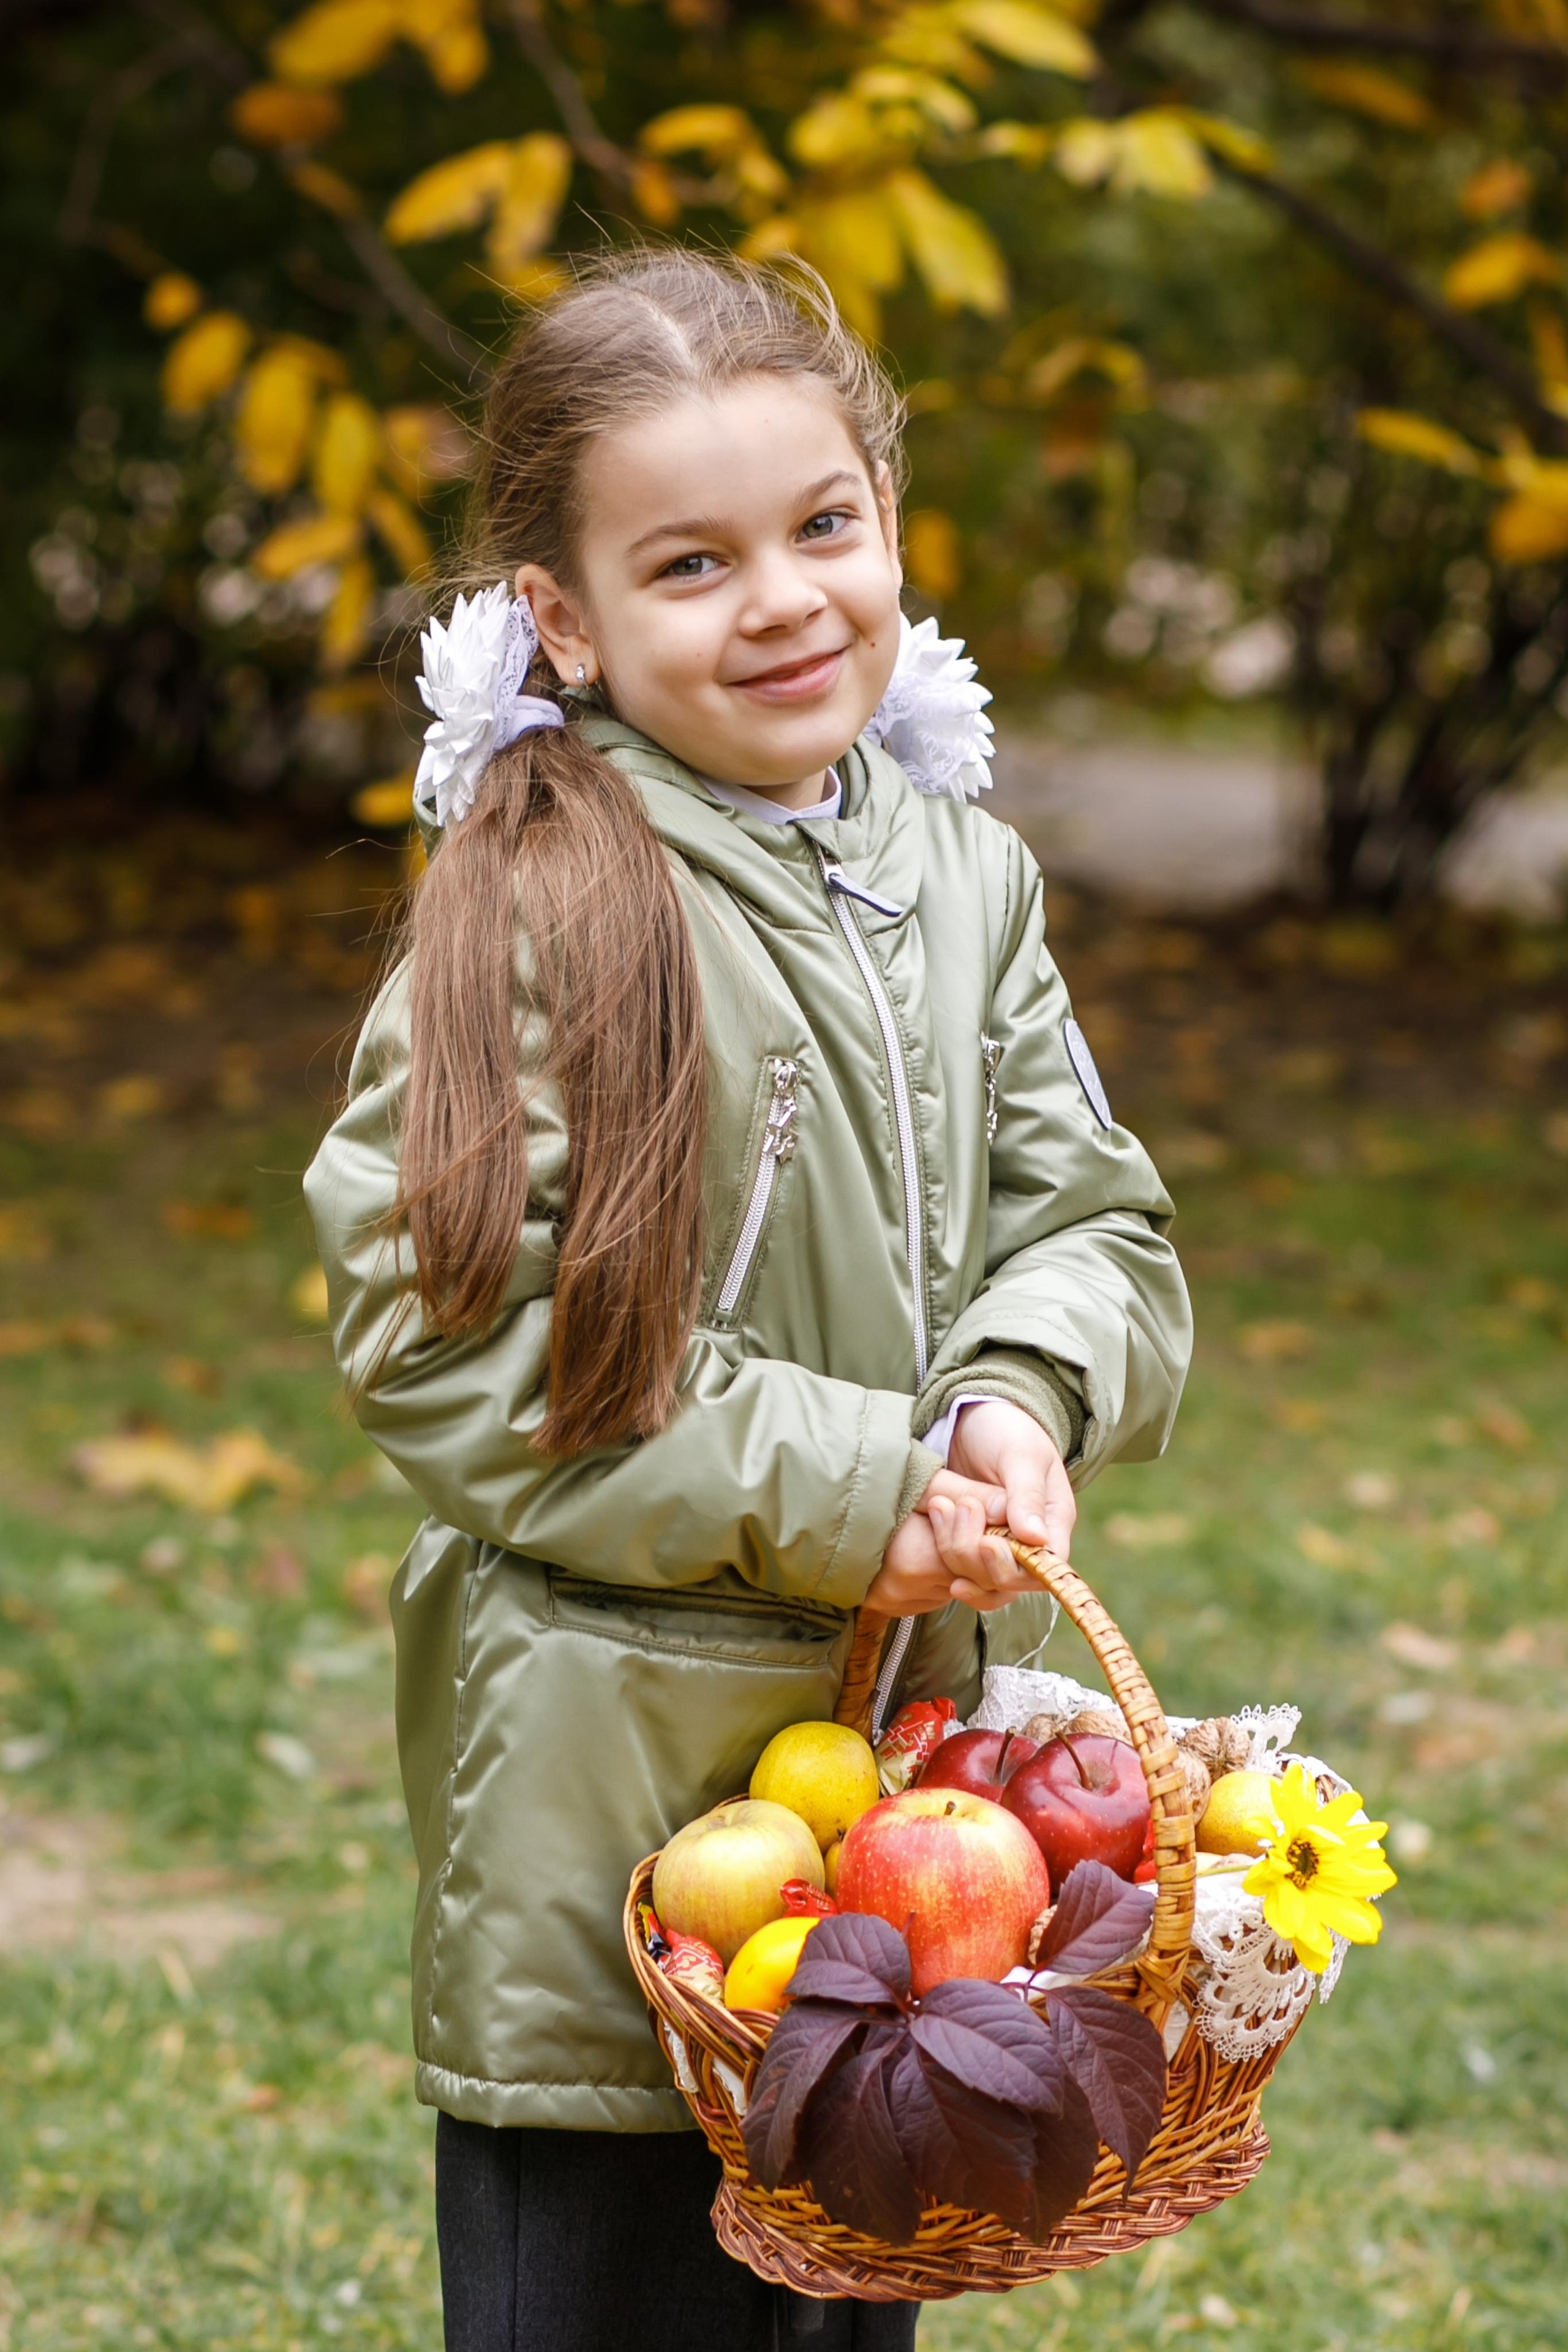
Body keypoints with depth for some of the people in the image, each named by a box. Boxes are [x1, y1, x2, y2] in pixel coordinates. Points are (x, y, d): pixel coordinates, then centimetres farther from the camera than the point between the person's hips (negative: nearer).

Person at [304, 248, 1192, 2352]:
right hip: (607, 1782, -6)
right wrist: (842, 1492, -18)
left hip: (912, 1735, 6)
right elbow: (450, 1341, -16)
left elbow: (1094, 1222, 9)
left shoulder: (958, 868, 6)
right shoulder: (538, 908, -13)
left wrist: (1020, 1407, -14)